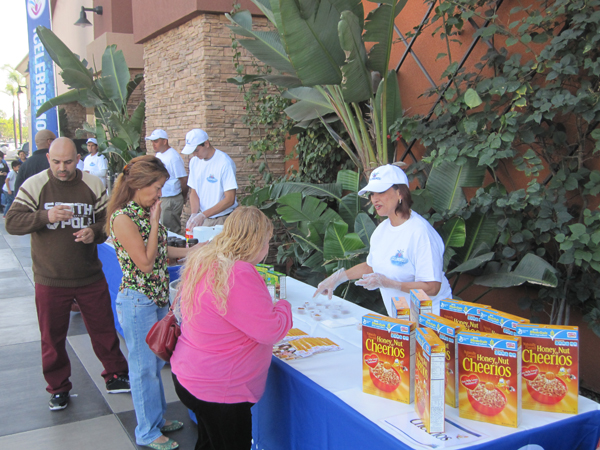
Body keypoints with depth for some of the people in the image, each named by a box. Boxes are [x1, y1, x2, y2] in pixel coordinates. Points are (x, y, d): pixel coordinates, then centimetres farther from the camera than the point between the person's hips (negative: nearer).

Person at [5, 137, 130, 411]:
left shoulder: (92, 185, -1)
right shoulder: (34, 185, -6)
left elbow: (108, 220, 5)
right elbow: (12, 223, -10)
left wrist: (95, 232, -17)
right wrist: (45, 216, -26)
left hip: (90, 277, 1)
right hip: (50, 280, -1)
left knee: (104, 330, 11)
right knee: (52, 337, 11)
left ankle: (115, 376, 31)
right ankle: (58, 388, 30)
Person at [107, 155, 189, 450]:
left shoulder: (145, 212, 5)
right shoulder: (123, 218, -21)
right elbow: (145, 262, -21)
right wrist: (155, 222, -18)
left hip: (157, 298, 8)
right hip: (137, 301, -8)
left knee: (155, 362, 21)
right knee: (144, 367, 6)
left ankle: (157, 417, 38)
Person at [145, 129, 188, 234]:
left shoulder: (173, 157, -15)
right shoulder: (158, 155, 13)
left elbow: (183, 179, -14)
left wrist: (184, 197, -1)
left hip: (171, 200, -9)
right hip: (160, 198, 9)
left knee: (171, 231, -5)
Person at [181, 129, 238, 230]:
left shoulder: (225, 162, -15)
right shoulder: (194, 162, 6)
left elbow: (230, 200, -18)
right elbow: (194, 192, 9)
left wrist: (203, 215, -22)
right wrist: (194, 214, -9)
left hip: (223, 219, -5)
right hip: (203, 218, 5)